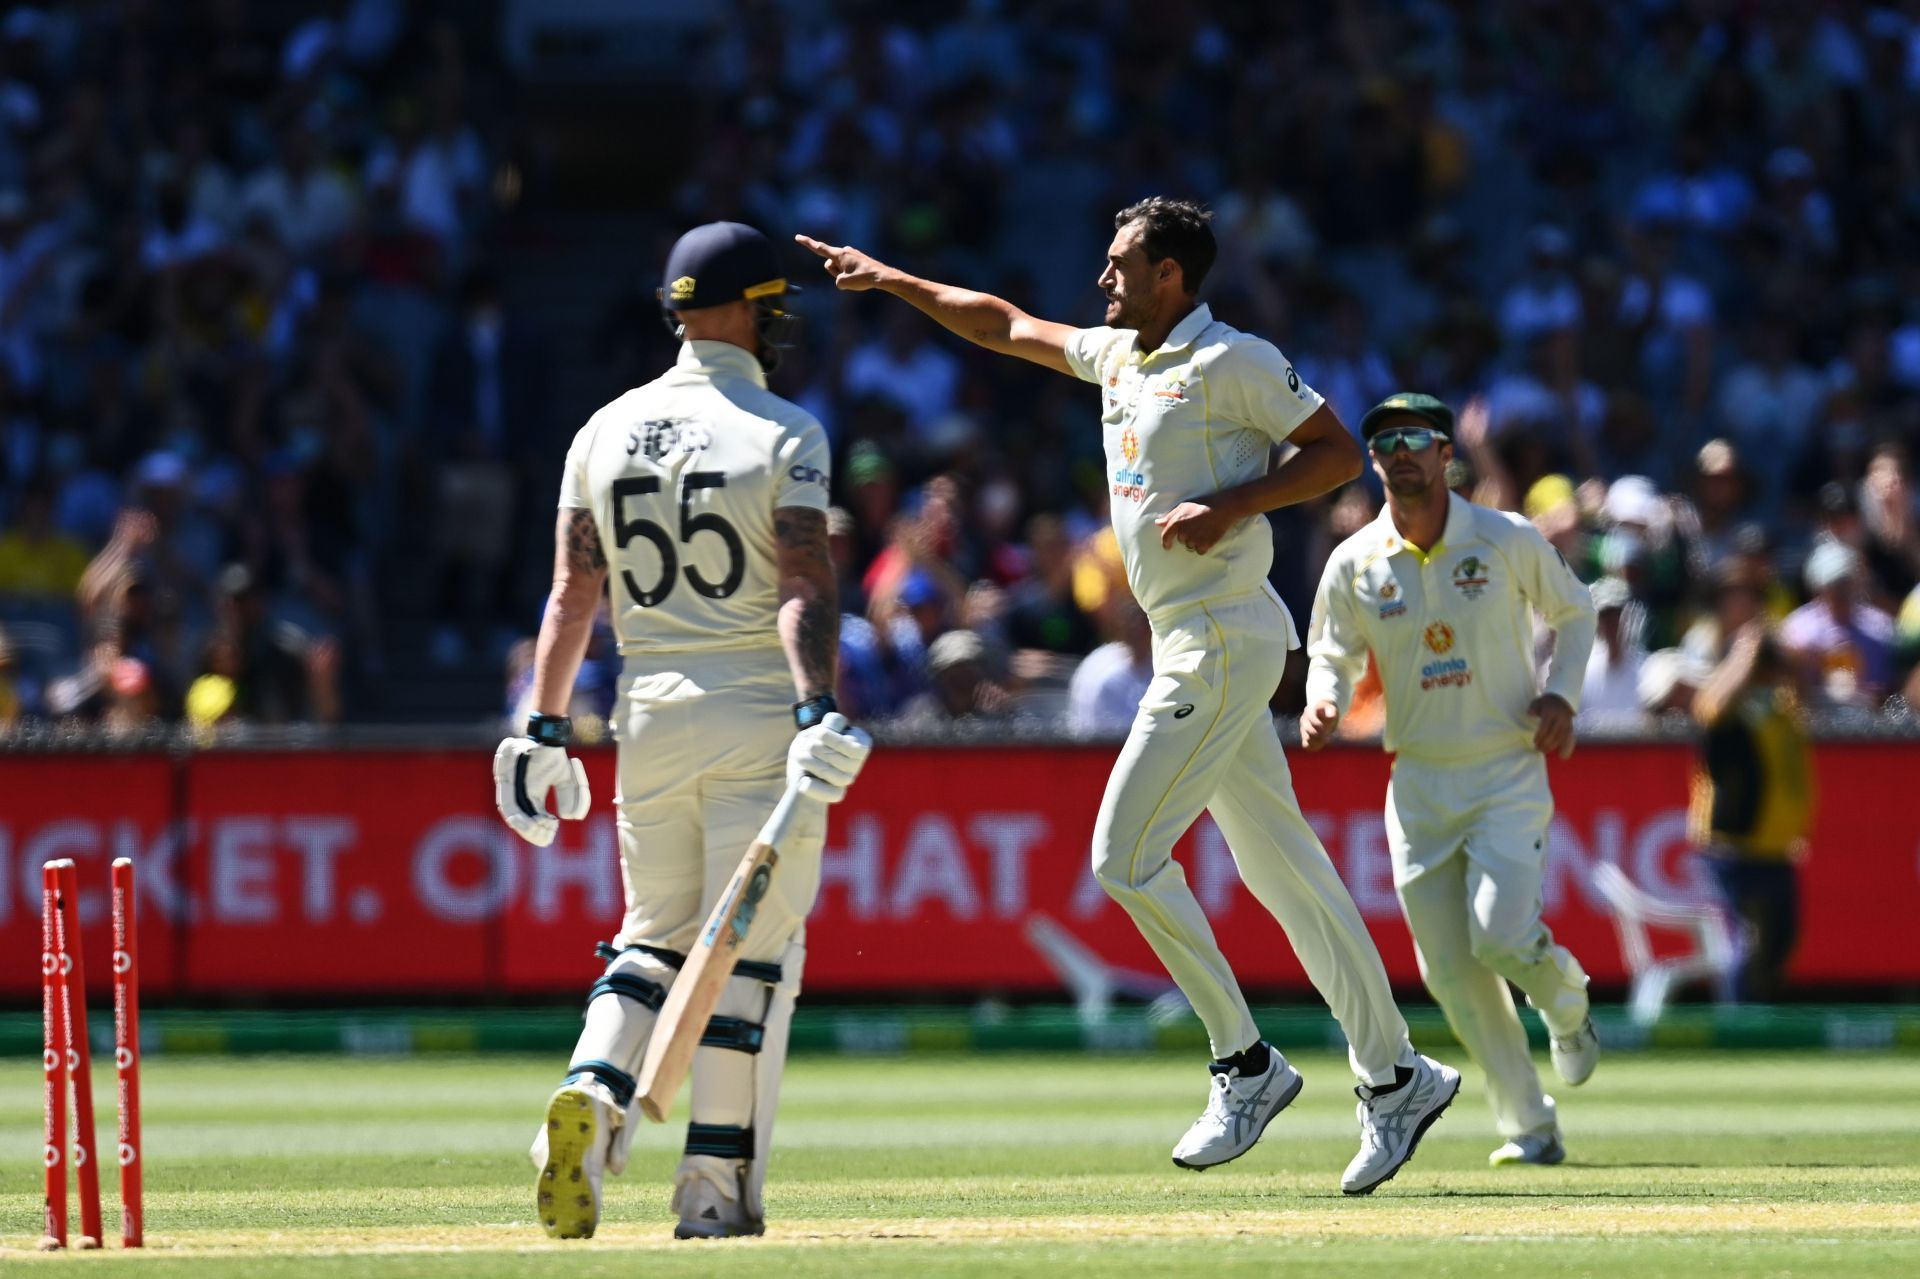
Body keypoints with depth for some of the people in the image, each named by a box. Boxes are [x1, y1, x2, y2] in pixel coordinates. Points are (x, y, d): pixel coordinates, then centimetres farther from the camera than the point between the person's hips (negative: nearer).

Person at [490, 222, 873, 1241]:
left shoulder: (606, 432, 7)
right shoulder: (784, 436, -6)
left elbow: (572, 591, 6)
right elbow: (804, 587, -17)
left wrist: (545, 728, 7)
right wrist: (817, 711, -24)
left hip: (650, 720, 4)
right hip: (758, 716, -4)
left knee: (655, 935, 15)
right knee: (754, 946, 2)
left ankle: (593, 1093, -13)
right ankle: (715, 1187, -1)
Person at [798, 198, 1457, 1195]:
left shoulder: (1232, 362, -10)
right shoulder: (1116, 356, 16)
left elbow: (1338, 451, -9)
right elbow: (1007, 326, 28)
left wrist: (1233, 505, -19)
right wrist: (889, 281, 26)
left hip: (1223, 642, -9)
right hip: (1190, 649, 9)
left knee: (1124, 854, -11)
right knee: (1279, 865, 8)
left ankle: (1245, 1063, -4)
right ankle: (1394, 1077, 10)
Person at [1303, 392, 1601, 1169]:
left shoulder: (1510, 542, -5)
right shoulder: (1354, 565, -1)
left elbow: (1574, 613, 10)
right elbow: (1332, 657, 9)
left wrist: (1561, 695, -6)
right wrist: (1325, 704, -14)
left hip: (1510, 775, -3)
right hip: (1419, 783, 3)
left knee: (1502, 938, -20)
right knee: (1450, 970, 0)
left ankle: (1567, 1005, 16)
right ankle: (1528, 1128, 12)